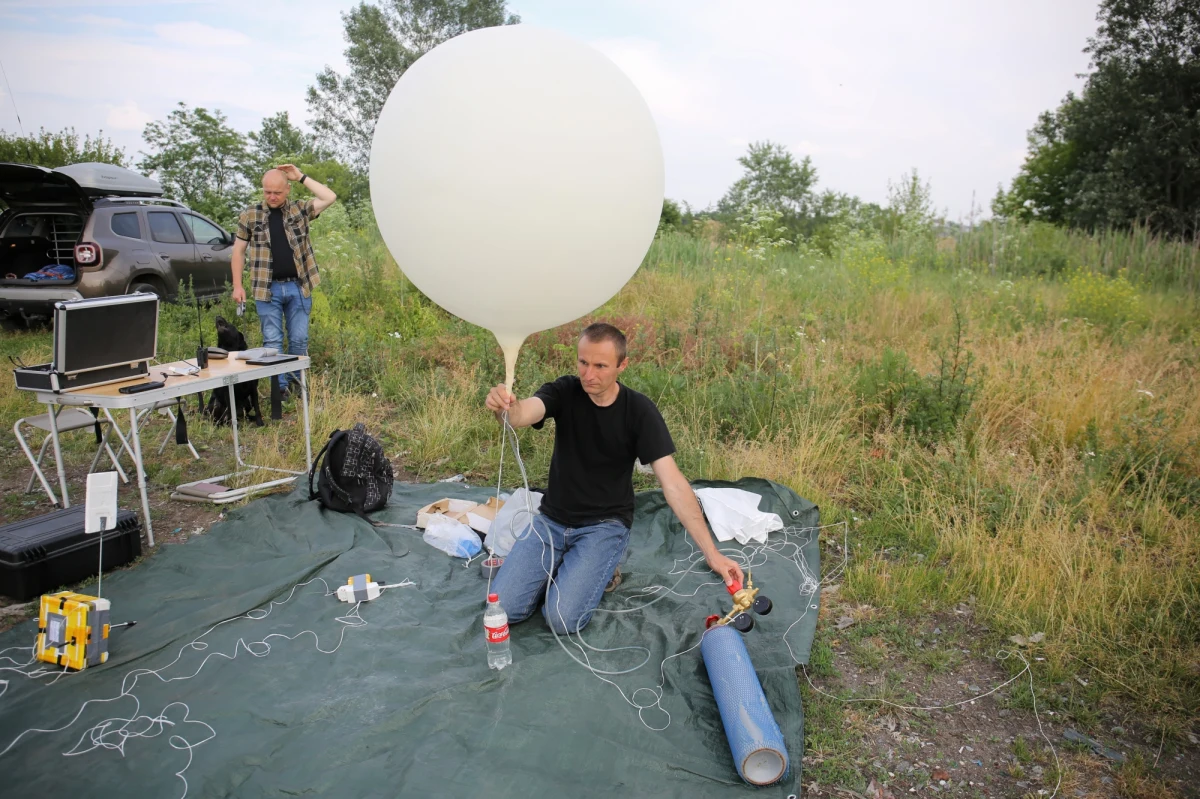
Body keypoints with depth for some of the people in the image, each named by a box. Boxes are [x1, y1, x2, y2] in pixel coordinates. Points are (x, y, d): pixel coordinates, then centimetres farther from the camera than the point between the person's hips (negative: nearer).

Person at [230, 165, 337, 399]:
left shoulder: (300, 210, 5)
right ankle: (279, 386, 9)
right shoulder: (250, 215, 4)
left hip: (298, 287, 1)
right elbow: (238, 250, 8)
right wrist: (237, 285, 2)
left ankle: (295, 380, 20)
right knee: (272, 341, 2)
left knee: (299, 339, 6)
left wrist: (301, 177, -6)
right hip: (267, 289, -1)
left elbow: (330, 198, -7)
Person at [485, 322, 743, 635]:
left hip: (604, 525, -2)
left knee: (563, 618, -20)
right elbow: (524, 413, -31)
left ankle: (602, 570, 9)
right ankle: (563, 568, 17)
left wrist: (712, 553, -25)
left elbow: (673, 483, -19)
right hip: (552, 519, 3)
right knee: (504, 608, -9)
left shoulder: (639, 410, -15)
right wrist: (505, 406, -58)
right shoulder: (565, 392, -10)